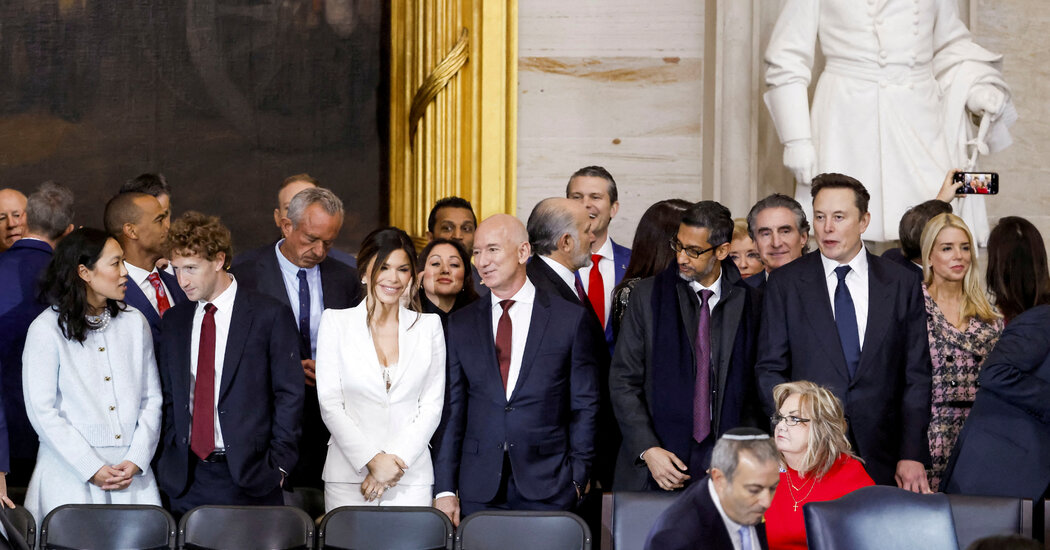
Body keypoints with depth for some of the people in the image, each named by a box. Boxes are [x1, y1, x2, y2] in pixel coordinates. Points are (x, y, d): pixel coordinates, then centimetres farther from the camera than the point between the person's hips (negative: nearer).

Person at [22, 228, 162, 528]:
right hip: (71, 477, -3)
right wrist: (92, 469, -11)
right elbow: (42, 411, -6)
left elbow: (152, 398, 10)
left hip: (133, 474, 3)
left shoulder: (135, 323, 10)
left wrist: (135, 461, -4)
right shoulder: (47, 330, -3)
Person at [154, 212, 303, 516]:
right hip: (186, 479, 4)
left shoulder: (270, 315, -3)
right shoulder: (174, 320, 12)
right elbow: (168, 397, 16)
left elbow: (289, 395, -3)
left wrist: (278, 466, -7)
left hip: (249, 478, -4)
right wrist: (167, 461, 5)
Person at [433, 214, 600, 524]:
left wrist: (577, 479, -4)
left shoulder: (571, 319, 2)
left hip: (547, 490, -2)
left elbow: (584, 406, 3)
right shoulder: (460, 324, 9)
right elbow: (451, 410, 7)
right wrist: (445, 489, 1)